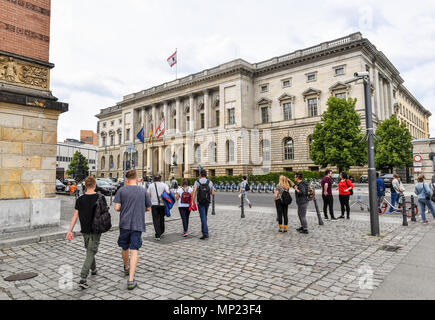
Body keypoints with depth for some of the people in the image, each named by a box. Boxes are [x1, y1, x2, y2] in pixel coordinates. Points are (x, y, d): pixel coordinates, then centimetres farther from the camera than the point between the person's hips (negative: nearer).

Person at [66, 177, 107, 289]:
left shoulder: (80, 200, -4)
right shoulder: (100, 198, -10)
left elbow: (75, 216, -3)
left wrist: (70, 231, 1)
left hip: (85, 230, 3)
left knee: (89, 250, 22)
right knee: (91, 252, 0)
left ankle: (94, 269, 41)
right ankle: (83, 279, -9)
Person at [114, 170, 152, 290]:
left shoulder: (121, 190, -3)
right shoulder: (143, 191, 0)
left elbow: (116, 208, -8)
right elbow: (148, 208, 7)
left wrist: (123, 210, 13)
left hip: (124, 224, 1)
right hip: (138, 225, -1)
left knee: (125, 248, 20)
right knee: (134, 251, -2)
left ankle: (127, 268, 43)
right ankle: (131, 280, -10)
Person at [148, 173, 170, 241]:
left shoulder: (151, 185, 5)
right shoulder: (164, 185, 1)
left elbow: (148, 195, 3)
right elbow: (168, 192, -14)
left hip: (154, 204, 0)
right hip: (162, 204, 1)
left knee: (156, 220, 1)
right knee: (161, 218, 19)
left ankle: (158, 236, -7)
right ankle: (161, 232, 32)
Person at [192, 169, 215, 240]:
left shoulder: (197, 182, -5)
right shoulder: (210, 182, 1)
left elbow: (194, 192, -19)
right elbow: (213, 193, 3)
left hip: (200, 202, -3)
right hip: (207, 202, 3)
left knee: (203, 218, -6)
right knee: (204, 216, 22)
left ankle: (205, 233, -14)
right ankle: (203, 230, 35)